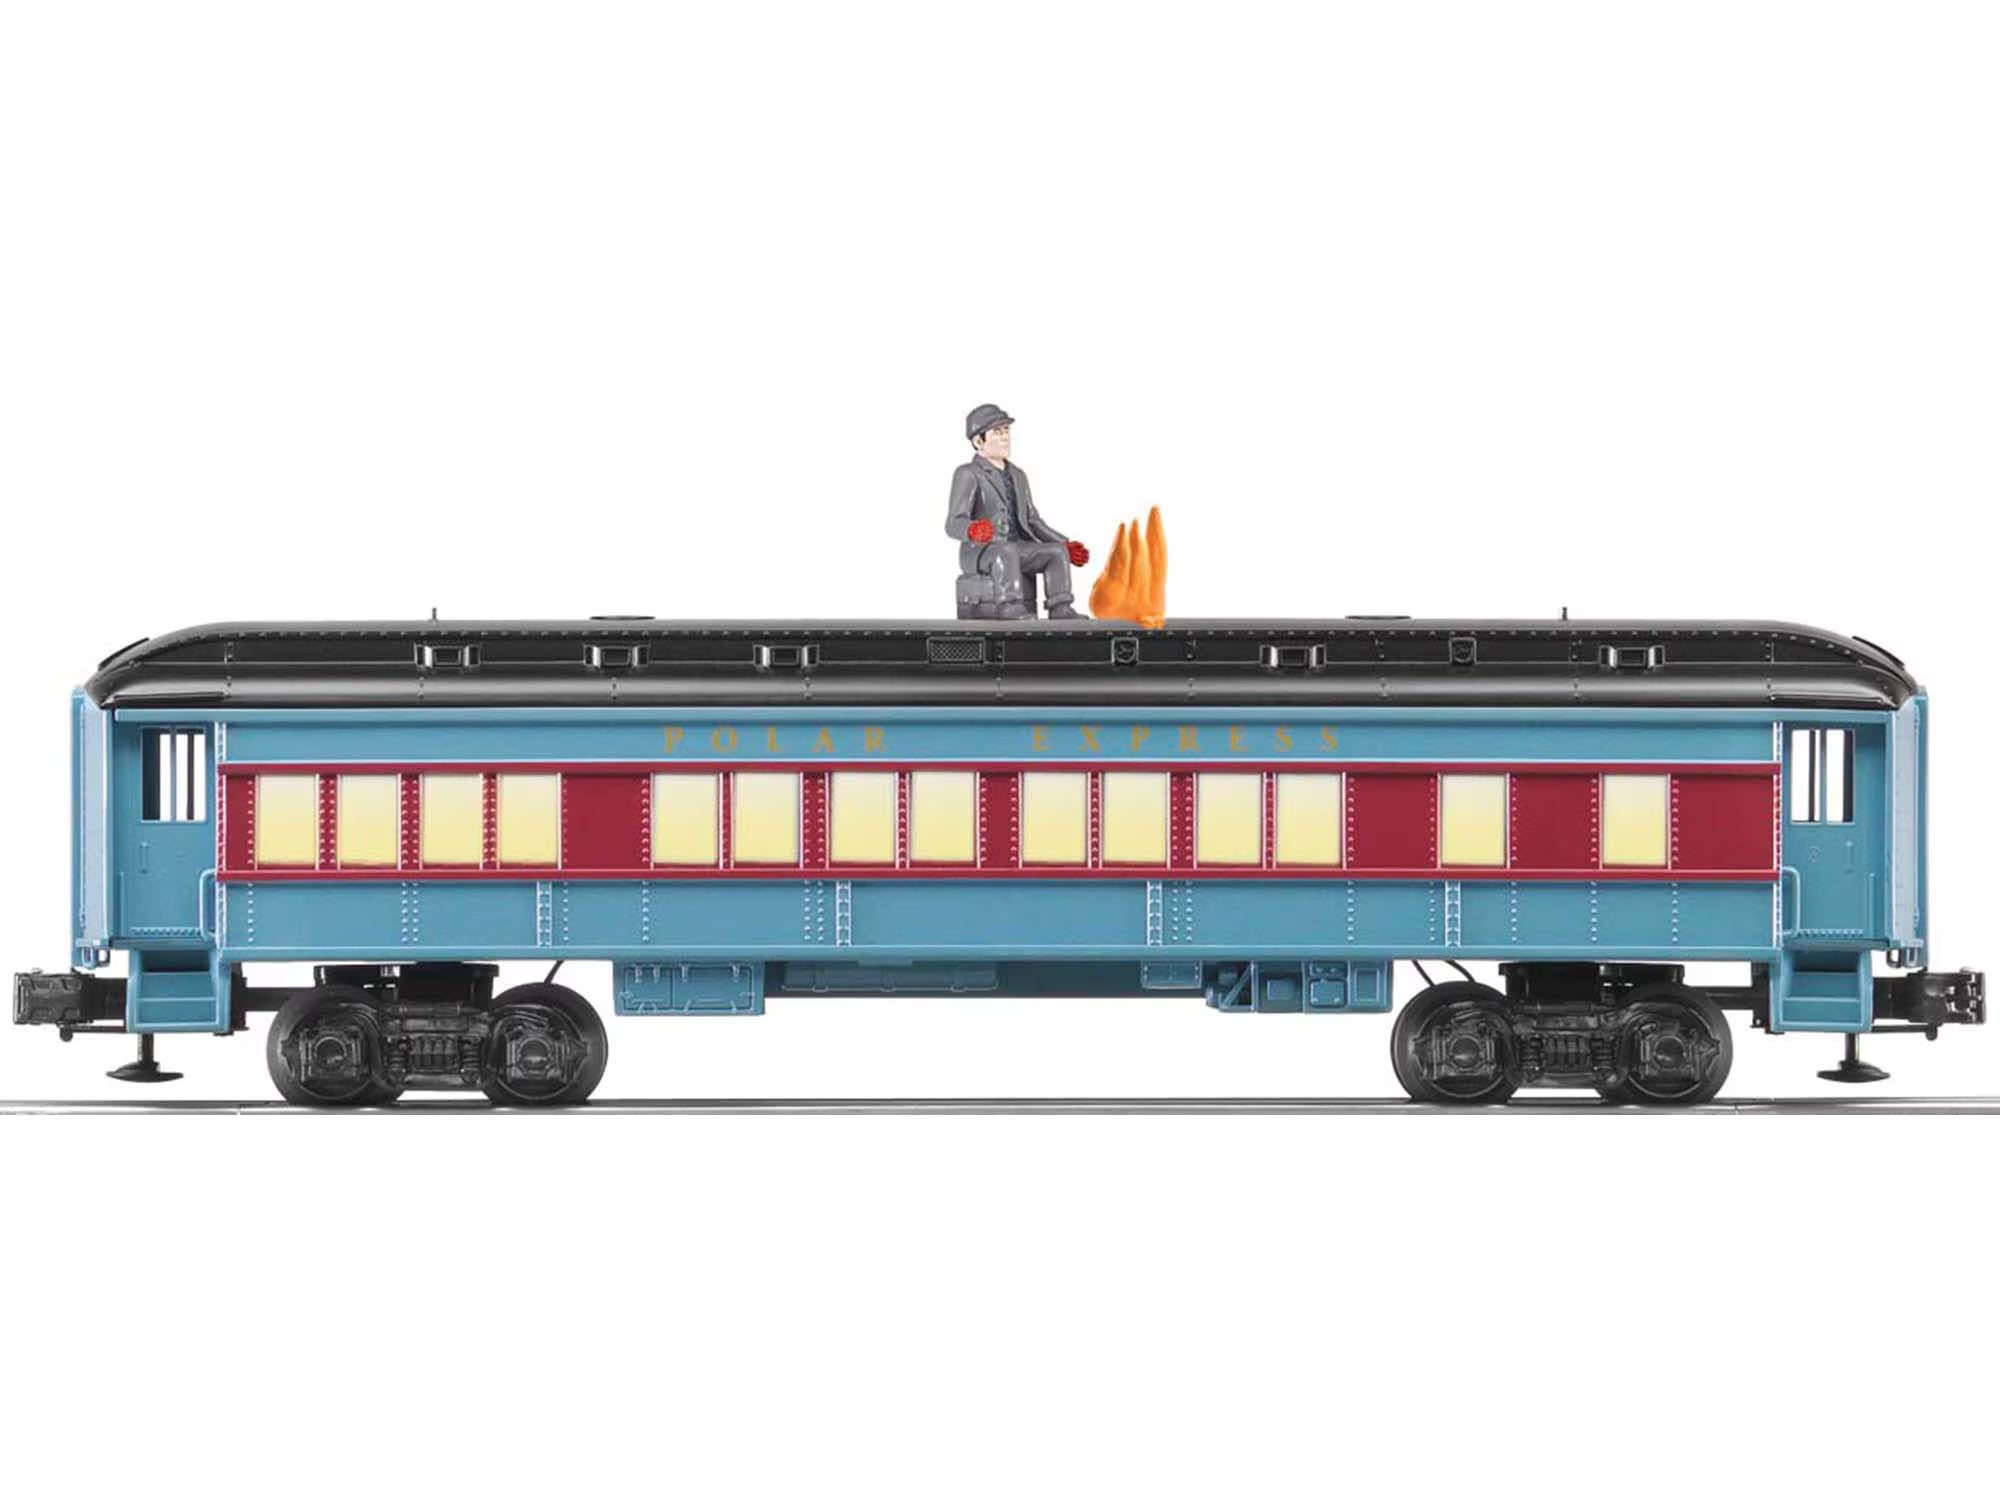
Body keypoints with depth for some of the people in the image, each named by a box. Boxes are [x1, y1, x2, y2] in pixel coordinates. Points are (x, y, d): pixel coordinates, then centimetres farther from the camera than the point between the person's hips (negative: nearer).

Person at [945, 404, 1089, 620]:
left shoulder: (1018, 476, 17)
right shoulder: (967, 474, -6)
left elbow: (1032, 523, 19)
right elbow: (954, 524, -17)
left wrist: (1066, 546, 7)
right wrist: (973, 530, -40)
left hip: (1016, 550, 7)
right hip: (978, 553, -7)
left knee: (1057, 551, -17)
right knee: (1007, 552, -38)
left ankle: (1060, 609, -26)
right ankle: (1011, 608, -49)